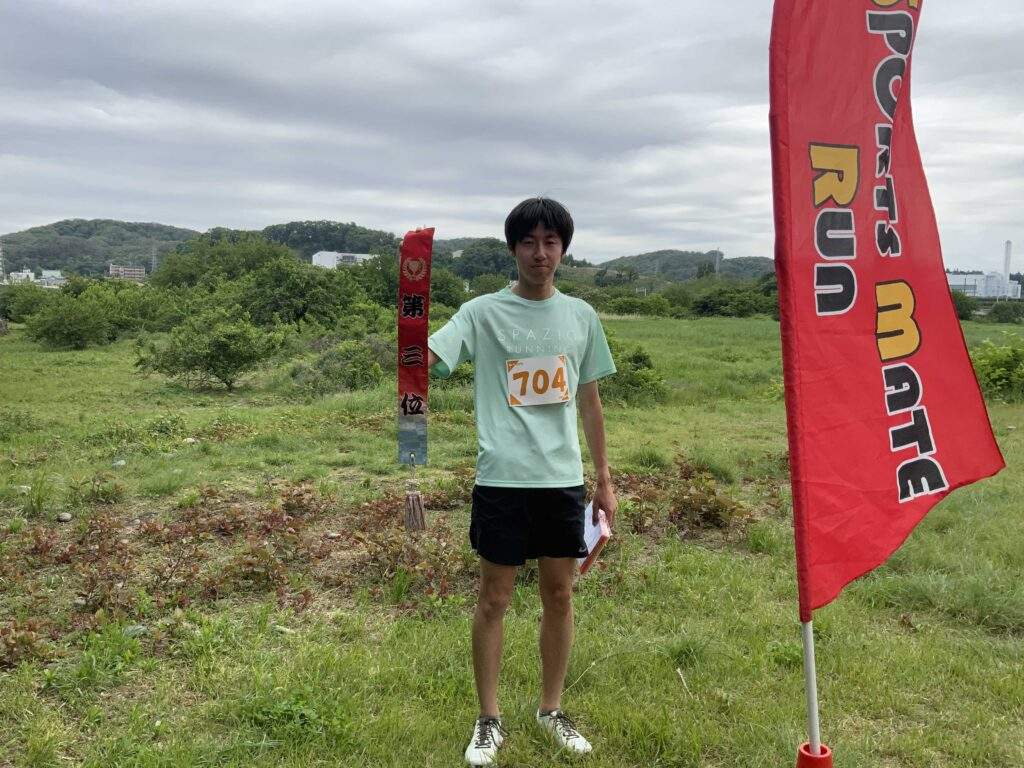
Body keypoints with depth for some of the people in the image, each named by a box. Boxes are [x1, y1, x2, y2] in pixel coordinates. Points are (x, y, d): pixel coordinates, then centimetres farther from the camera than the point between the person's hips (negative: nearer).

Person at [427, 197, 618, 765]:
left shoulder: (581, 316, 9)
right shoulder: (483, 313, -3)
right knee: (493, 599, 6)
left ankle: (551, 710, 31)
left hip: (563, 481, 4)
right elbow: (423, 359, -18)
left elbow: (589, 403, 14)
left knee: (559, 596, 12)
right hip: (502, 480, -3)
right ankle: (489, 720, 24)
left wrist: (604, 479, 14)